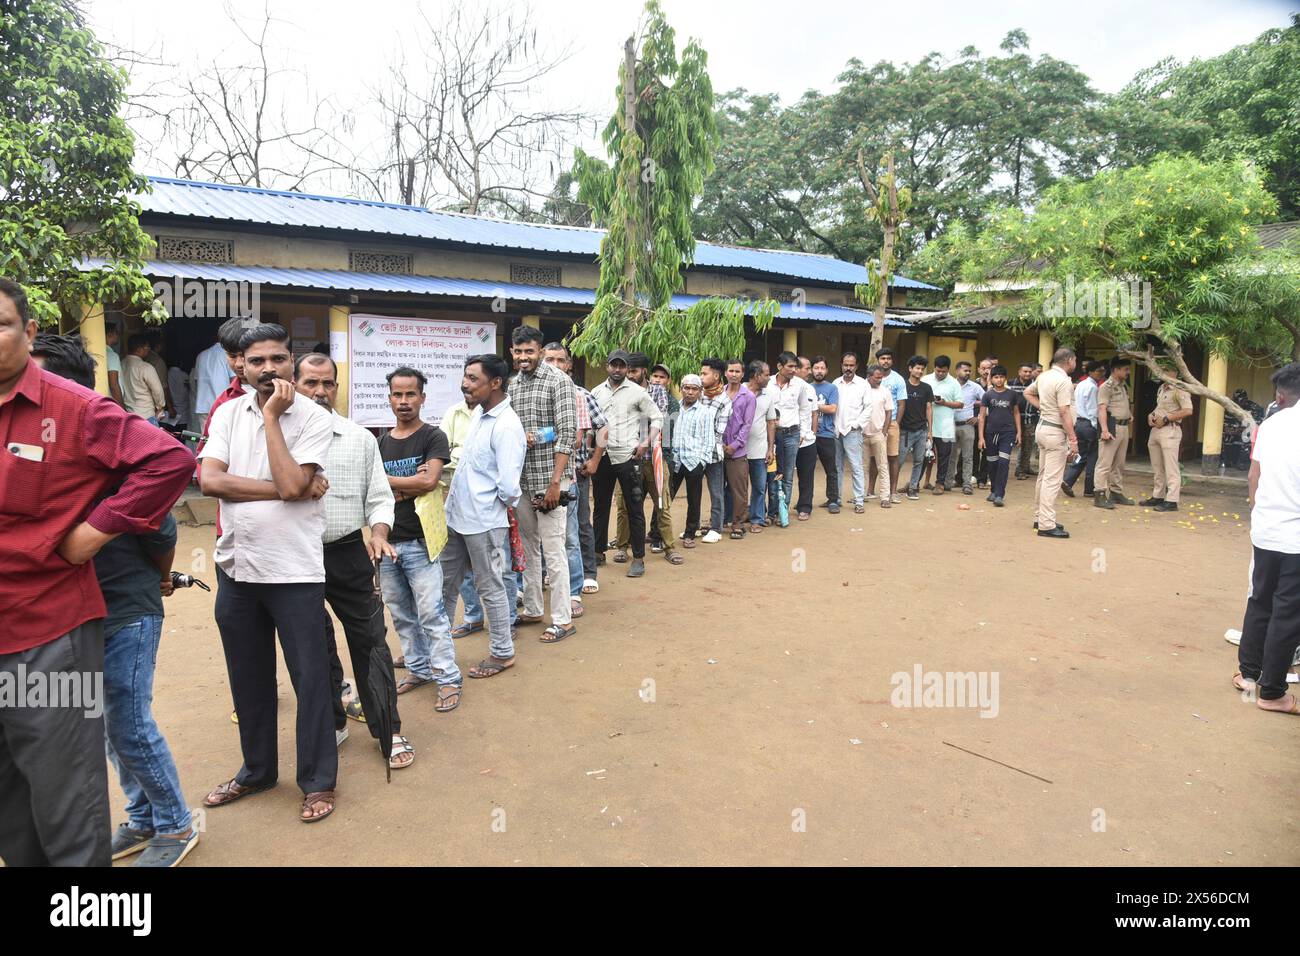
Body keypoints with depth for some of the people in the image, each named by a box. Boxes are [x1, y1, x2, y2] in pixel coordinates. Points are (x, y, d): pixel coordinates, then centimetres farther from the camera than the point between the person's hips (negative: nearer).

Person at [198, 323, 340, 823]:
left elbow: (291, 485, -20)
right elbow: (209, 480, -9)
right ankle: (256, 769, 37)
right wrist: (284, 489, -16)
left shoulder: (314, 418, -8)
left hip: (294, 570, -4)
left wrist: (272, 415, -16)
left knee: (309, 676, 4)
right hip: (236, 564, 5)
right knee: (248, 677, 18)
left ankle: (318, 781, 20)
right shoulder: (228, 413, 4)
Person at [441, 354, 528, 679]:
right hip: (456, 516, 9)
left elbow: (509, 486, -25)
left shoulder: (506, 426, -22)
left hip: (484, 522, -9)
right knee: (444, 583, 19)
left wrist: (501, 502, -6)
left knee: (490, 588, 7)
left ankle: (502, 653, 25)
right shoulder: (478, 412, 5)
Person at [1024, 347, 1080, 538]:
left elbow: (1027, 393, 25)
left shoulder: (1043, 376, 8)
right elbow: (1064, 412, -21)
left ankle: (1039, 517, 25)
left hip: (1042, 427, 9)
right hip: (1056, 431, -9)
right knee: (1052, 479, -8)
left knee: (1043, 476, 16)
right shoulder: (1064, 381, -17)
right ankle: (1047, 525, -8)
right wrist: (1073, 439, -19)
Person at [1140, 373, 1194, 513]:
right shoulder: (1161, 388, 16)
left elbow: (1188, 410, -21)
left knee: (1171, 468, -6)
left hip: (1169, 431, -9)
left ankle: (1171, 501, -5)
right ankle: (1157, 497, 22)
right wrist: (1151, 414, 10)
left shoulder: (1179, 389, -11)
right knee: (1158, 468, 14)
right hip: (1156, 429, 9)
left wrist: (1166, 419, -18)